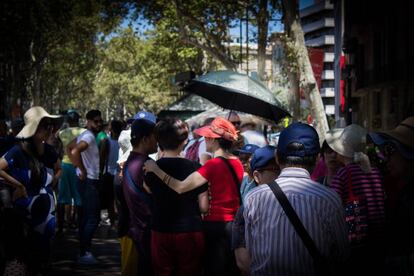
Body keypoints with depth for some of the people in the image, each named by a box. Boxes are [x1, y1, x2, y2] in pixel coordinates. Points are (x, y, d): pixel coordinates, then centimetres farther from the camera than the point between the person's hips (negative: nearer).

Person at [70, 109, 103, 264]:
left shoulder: (85, 136, 14)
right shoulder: (89, 136, -16)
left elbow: (70, 149, 24)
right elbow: (75, 151, -32)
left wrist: (79, 168, 16)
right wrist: (82, 171, -23)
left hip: (86, 181, 11)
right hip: (89, 181, -11)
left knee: (85, 216, 15)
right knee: (93, 218, -9)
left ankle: (84, 249, 22)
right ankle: (84, 253, -6)